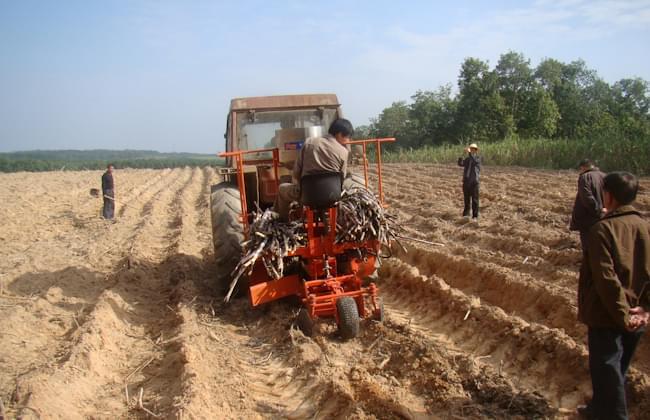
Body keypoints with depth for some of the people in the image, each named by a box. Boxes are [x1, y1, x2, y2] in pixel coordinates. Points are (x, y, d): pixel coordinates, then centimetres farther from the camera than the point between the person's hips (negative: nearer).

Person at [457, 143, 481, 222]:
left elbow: (475, 161, -22)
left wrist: (469, 153, -30)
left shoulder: (478, 158, 1)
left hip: (474, 182, -4)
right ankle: (466, 214, 17)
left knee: (475, 200, -2)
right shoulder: (467, 159, 11)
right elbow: (460, 164, -7)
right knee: (467, 199, 9)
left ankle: (475, 216, 0)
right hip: (466, 181, 4)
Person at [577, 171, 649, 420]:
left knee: (607, 374, 3)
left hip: (607, 316, -7)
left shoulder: (601, 229, -17)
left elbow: (606, 278, -23)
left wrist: (621, 314, -16)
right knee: (616, 370, 22)